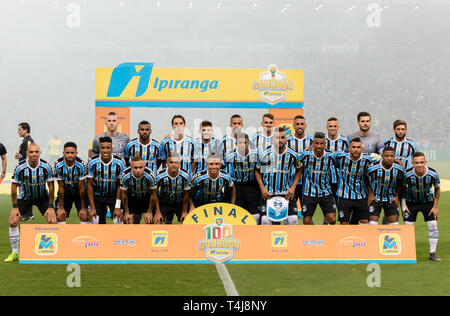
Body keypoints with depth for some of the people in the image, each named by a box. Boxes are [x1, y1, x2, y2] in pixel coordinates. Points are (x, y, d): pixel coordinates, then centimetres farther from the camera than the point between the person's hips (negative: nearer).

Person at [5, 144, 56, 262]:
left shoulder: (46, 166, -20)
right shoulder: (20, 167, -21)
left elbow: (51, 186, -8)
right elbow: (14, 186, -9)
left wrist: (50, 206, -9)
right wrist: (15, 207, -10)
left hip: (42, 197, 0)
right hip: (25, 197, 0)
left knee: (52, 222, -14)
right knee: (13, 222, -12)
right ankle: (15, 253, 4)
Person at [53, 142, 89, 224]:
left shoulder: (81, 165, -25)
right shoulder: (58, 165, -22)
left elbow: (81, 187, -18)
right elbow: (61, 187, -15)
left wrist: (83, 208, -15)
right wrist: (61, 207, -12)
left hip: (79, 192, -1)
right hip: (65, 193, 1)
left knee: (84, 216, -12)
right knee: (60, 216, -9)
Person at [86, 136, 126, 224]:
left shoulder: (119, 163, -18)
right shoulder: (93, 163, -16)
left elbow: (120, 185, -11)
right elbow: (90, 185, -8)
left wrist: (118, 207, -15)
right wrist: (92, 208, -10)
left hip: (114, 196, -1)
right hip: (98, 196, 1)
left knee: (118, 220, -13)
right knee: (95, 221, -5)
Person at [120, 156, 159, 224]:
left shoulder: (150, 176, -32)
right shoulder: (125, 176, -30)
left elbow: (153, 194, -14)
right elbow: (124, 194, -12)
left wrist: (149, 212, -7)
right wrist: (126, 212, -4)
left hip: (146, 198, 0)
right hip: (131, 199, 0)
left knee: (149, 221, -7)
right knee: (127, 223, 0)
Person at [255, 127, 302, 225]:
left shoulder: (293, 155, -3)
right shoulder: (264, 155, -6)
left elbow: (298, 170, 12)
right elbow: (257, 171, 9)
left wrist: (293, 187, 2)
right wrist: (262, 187, -2)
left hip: (287, 193, 1)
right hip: (268, 193, -1)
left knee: (293, 220, -7)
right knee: (265, 221, -7)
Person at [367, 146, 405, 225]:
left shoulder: (399, 170, -13)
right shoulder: (373, 168, -23)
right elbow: (367, 182, -4)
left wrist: (397, 196, 3)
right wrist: (370, 194, -6)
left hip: (391, 199, 3)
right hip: (375, 198, -3)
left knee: (394, 222, -1)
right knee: (373, 222, -8)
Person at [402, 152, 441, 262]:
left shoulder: (433, 174, -24)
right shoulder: (407, 174, -27)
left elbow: (437, 189, -5)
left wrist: (435, 207, -6)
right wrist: (403, 204, -10)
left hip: (428, 201, 1)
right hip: (411, 202, -1)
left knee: (433, 225, -8)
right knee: (408, 225, -6)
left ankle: (432, 253, 3)